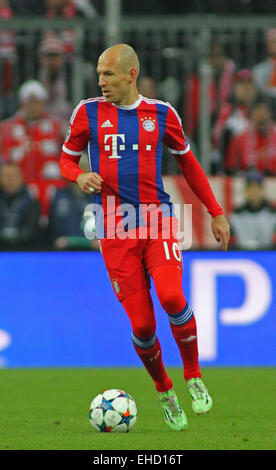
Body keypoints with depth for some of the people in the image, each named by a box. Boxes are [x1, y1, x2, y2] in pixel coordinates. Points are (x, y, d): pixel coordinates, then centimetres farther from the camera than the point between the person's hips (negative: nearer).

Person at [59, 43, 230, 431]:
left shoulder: (161, 113, 5)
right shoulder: (88, 112, 4)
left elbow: (187, 161, 17)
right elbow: (67, 158, 14)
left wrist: (215, 212, 17)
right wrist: (79, 176, -10)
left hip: (158, 220, 0)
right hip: (115, 229, 0)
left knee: (171, 297, -25)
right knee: (142, 324, -5)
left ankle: (194, 377, -2)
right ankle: (165, 393, 20)